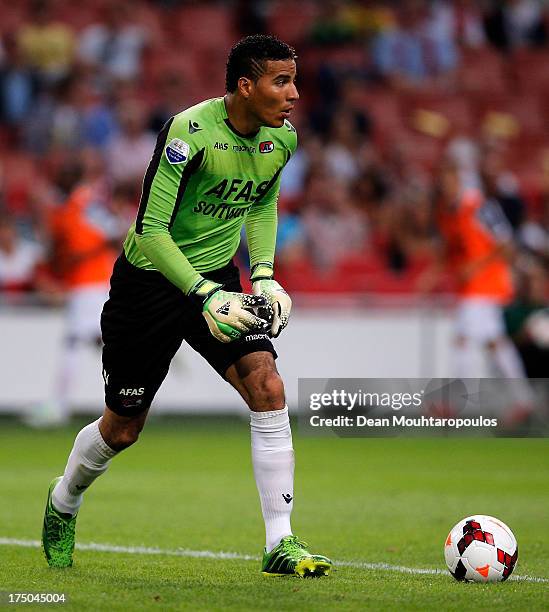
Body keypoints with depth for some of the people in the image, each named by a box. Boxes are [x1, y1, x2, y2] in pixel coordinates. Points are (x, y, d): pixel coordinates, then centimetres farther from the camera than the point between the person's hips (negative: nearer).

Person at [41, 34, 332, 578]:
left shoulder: (281, 138, -4)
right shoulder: (190, 131, -26)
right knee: (123, 427, 7)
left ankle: (281, 545, -13)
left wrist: (263, 275, 2)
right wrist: (206, 296, -33)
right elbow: (150, 229, -26)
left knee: (267, 389, -17)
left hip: (218, 277, 5)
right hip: (149, 282, -5)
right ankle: (63, 503, 39)